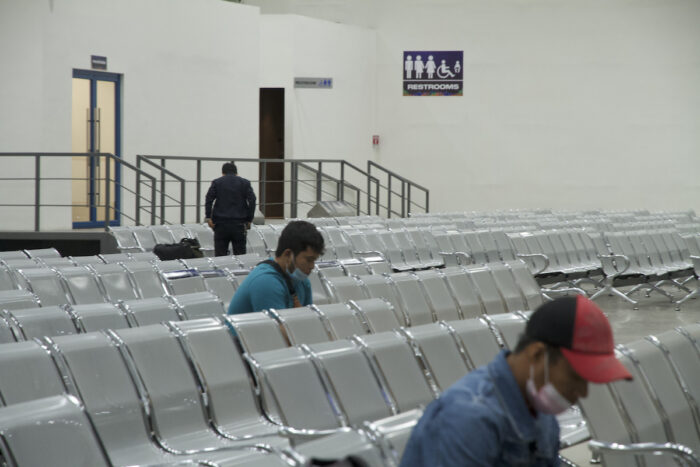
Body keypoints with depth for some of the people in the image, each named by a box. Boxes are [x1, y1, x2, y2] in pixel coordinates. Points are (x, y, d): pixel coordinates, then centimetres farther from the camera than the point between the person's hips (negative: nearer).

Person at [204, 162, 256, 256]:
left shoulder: (216, 182, 6)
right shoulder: (245, 183, 7)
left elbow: (208, 200, -4)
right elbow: (252, 200, -2)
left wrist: (208, 218, -2)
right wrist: (249, 220, 2)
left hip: (221, 223, 0)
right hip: (239, 224, 0)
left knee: (220, 254, 1)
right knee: (240, 254, 2)